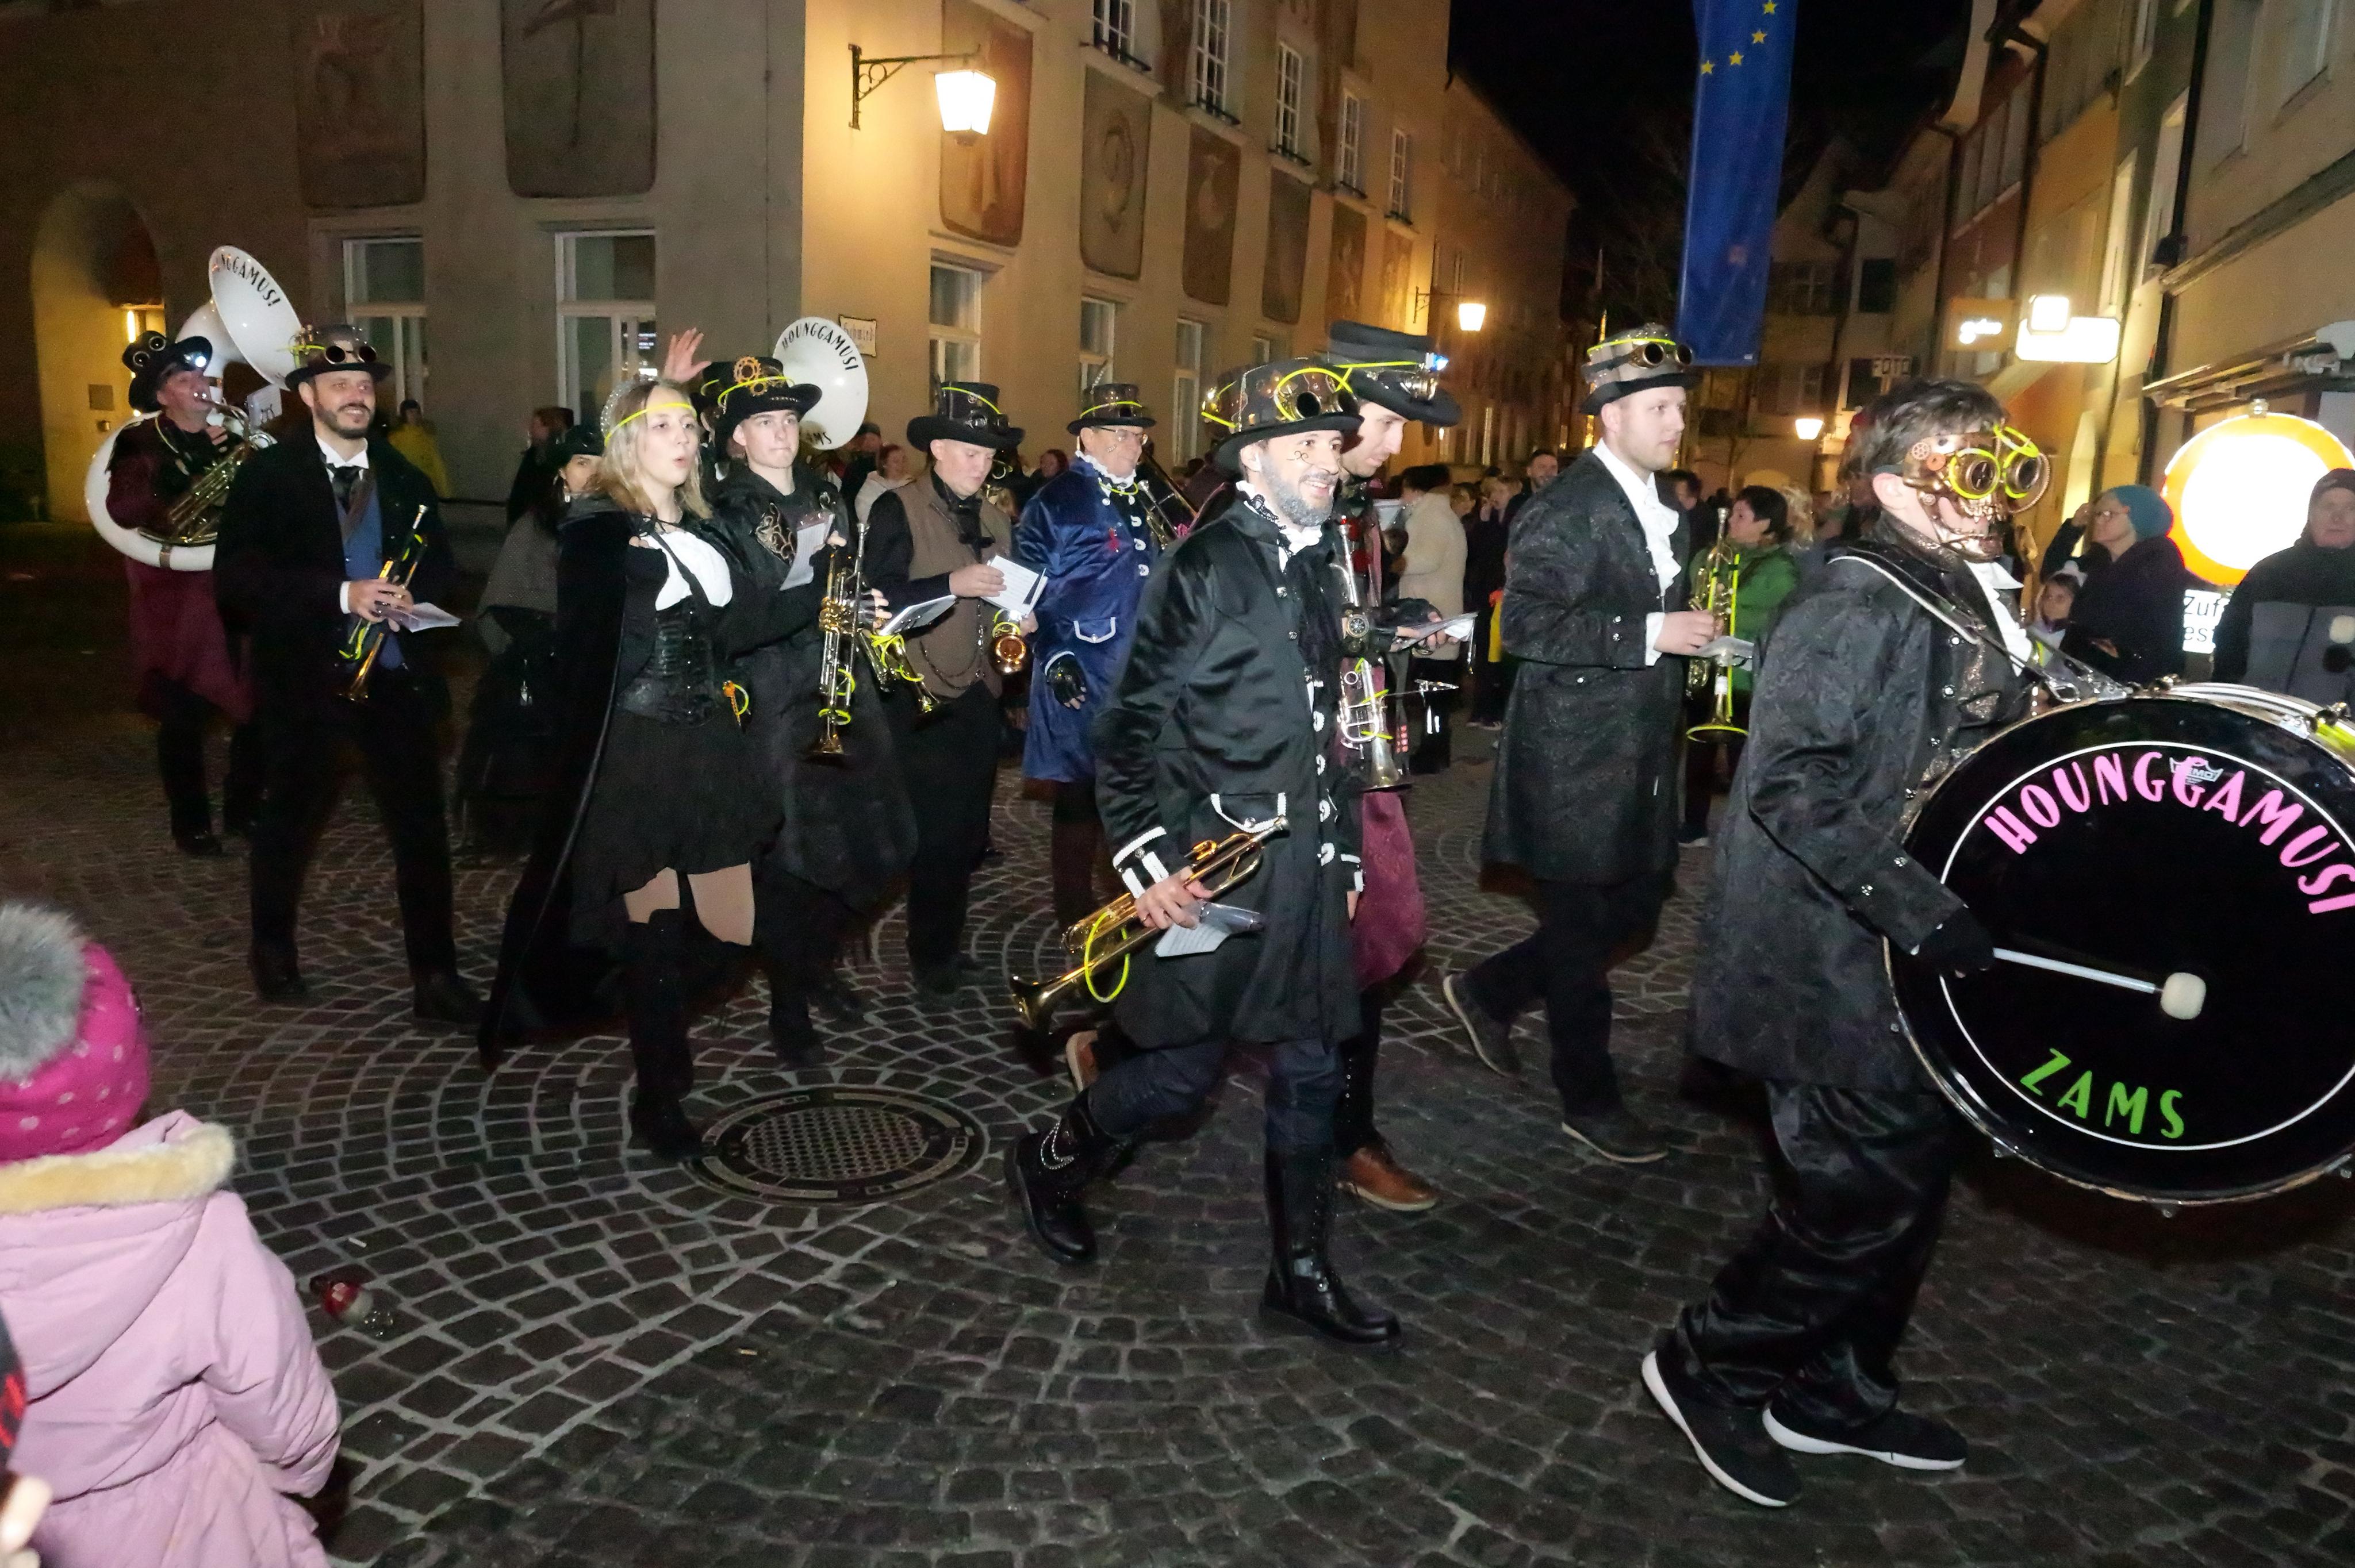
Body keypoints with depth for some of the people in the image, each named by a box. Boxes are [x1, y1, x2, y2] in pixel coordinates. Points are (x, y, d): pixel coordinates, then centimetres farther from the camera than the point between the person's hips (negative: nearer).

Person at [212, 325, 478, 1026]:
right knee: (289, 816, 14)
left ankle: (436, 978, 6)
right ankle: (273, 948, 36)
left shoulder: (402, 476, 8)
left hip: (393, 674, 2)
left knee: (423, 824, -1)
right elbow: (234, 580, -13)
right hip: (304, 673, -2)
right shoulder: (267, 475, -4)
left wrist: (411, 595, -11)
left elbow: (440, 567, 12)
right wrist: (341, 594, -23)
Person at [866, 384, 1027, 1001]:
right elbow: (881, 601, -16)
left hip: (981, 696, 6)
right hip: (925, 701, -6)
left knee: (968, 832, 12)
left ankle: (948, 944, 27)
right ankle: (930, 961, 13)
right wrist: (952, 584, -26)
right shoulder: (897, 511, -7)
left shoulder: (997, 519, 13)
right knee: (936, 834, -2)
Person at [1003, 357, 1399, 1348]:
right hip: (1211, 865, -7)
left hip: (1304, 864, 7)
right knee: (1187, 1068, 3)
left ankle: (1301, 1274, 25)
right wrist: (1146, 862, -19)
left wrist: (1343, 853, 16)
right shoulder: (1205, 566, -12)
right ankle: (1050, 1164, 31)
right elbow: (1128, 727, -13)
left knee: (1311, 1068, 10)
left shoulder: (1316, 565, 12)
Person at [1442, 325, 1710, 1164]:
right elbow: (1528, 626, -24)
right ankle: (1590, 1101, 21)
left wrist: (1694, 632, 12)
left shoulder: (1664, 505, 14)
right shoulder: (1565, 510, -15)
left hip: (1638, 756, 9)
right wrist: (1651, 634, -25)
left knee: (1635, 907, 15)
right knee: (1582, 931, 4)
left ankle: (1487, 989, 33)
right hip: (1574, 759, -9)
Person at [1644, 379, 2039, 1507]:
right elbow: (1790, 776, -26)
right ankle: (1708, 1366, 16)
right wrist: (1907, 902, -29)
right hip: (1842, 965, -10)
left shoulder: (1966, 601, 14)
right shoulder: (1856, 602, -18)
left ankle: (1837, 1392, 34)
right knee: (1869, 1192, -4)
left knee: (1911, 1178, 17)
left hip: (1918, 959, 10)